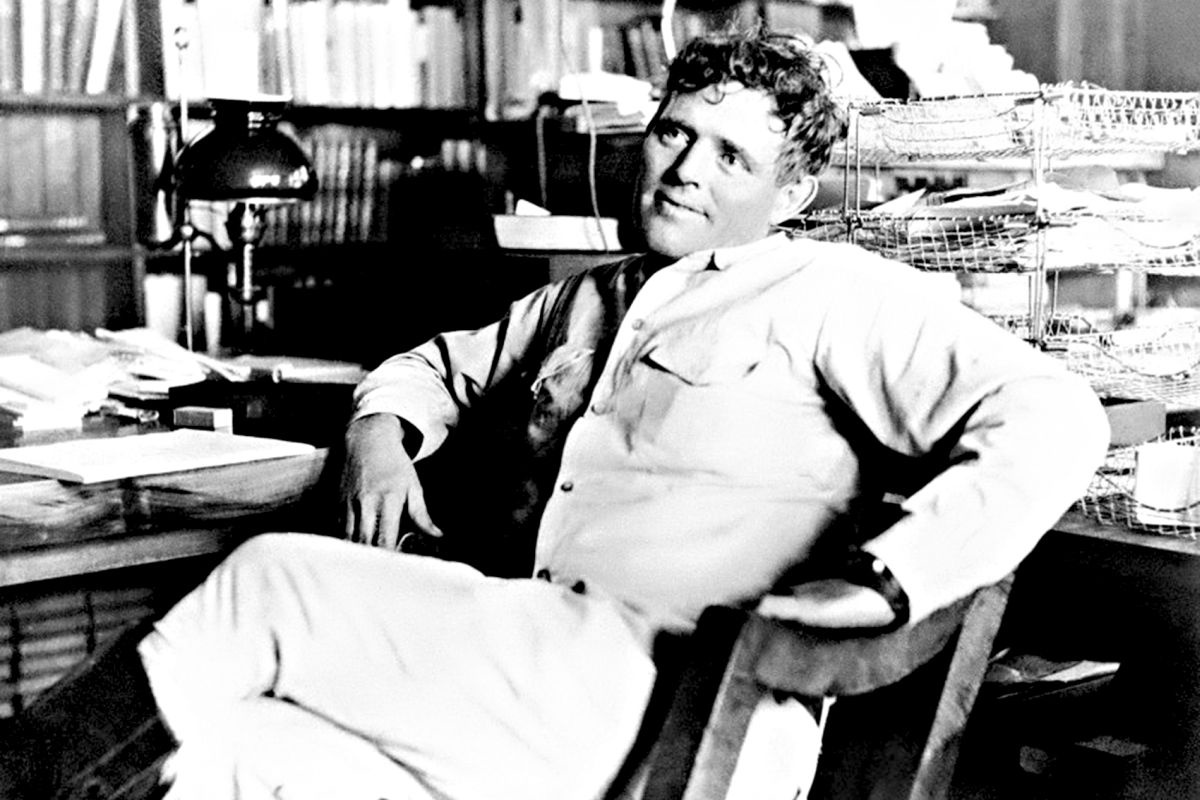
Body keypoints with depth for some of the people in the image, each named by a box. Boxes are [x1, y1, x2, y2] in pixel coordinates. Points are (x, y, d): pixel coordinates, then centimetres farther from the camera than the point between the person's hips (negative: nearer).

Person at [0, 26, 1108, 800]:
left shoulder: (833, 297, 2)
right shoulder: (588, 300, 23)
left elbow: (1053, 417, -8)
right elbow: (436, 365, 38)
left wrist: (884, 585, -18)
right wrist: (382, 429, 14)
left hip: (634, 682, -6)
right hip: (523, 649, 6)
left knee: (270, 579, -16)